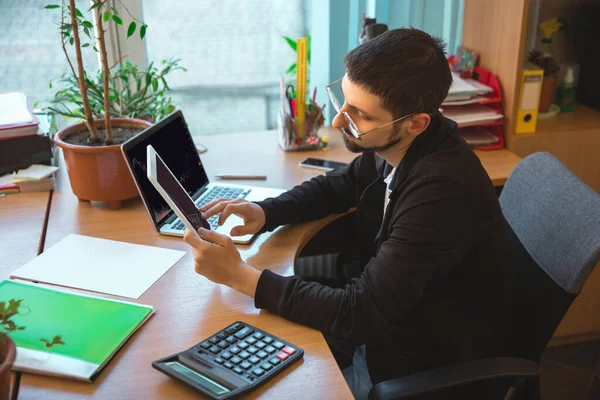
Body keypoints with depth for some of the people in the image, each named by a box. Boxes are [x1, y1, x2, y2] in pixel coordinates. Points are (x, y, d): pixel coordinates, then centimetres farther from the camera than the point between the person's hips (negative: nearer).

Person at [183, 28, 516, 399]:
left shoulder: (441, 190, -35)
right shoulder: (392, 146, -10)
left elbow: (361, 312, -32)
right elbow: (335, 187, 10)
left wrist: (240, 275, -30)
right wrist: (264, 211, -9)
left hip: (440, 366, -7)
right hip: (396, 312, 7)